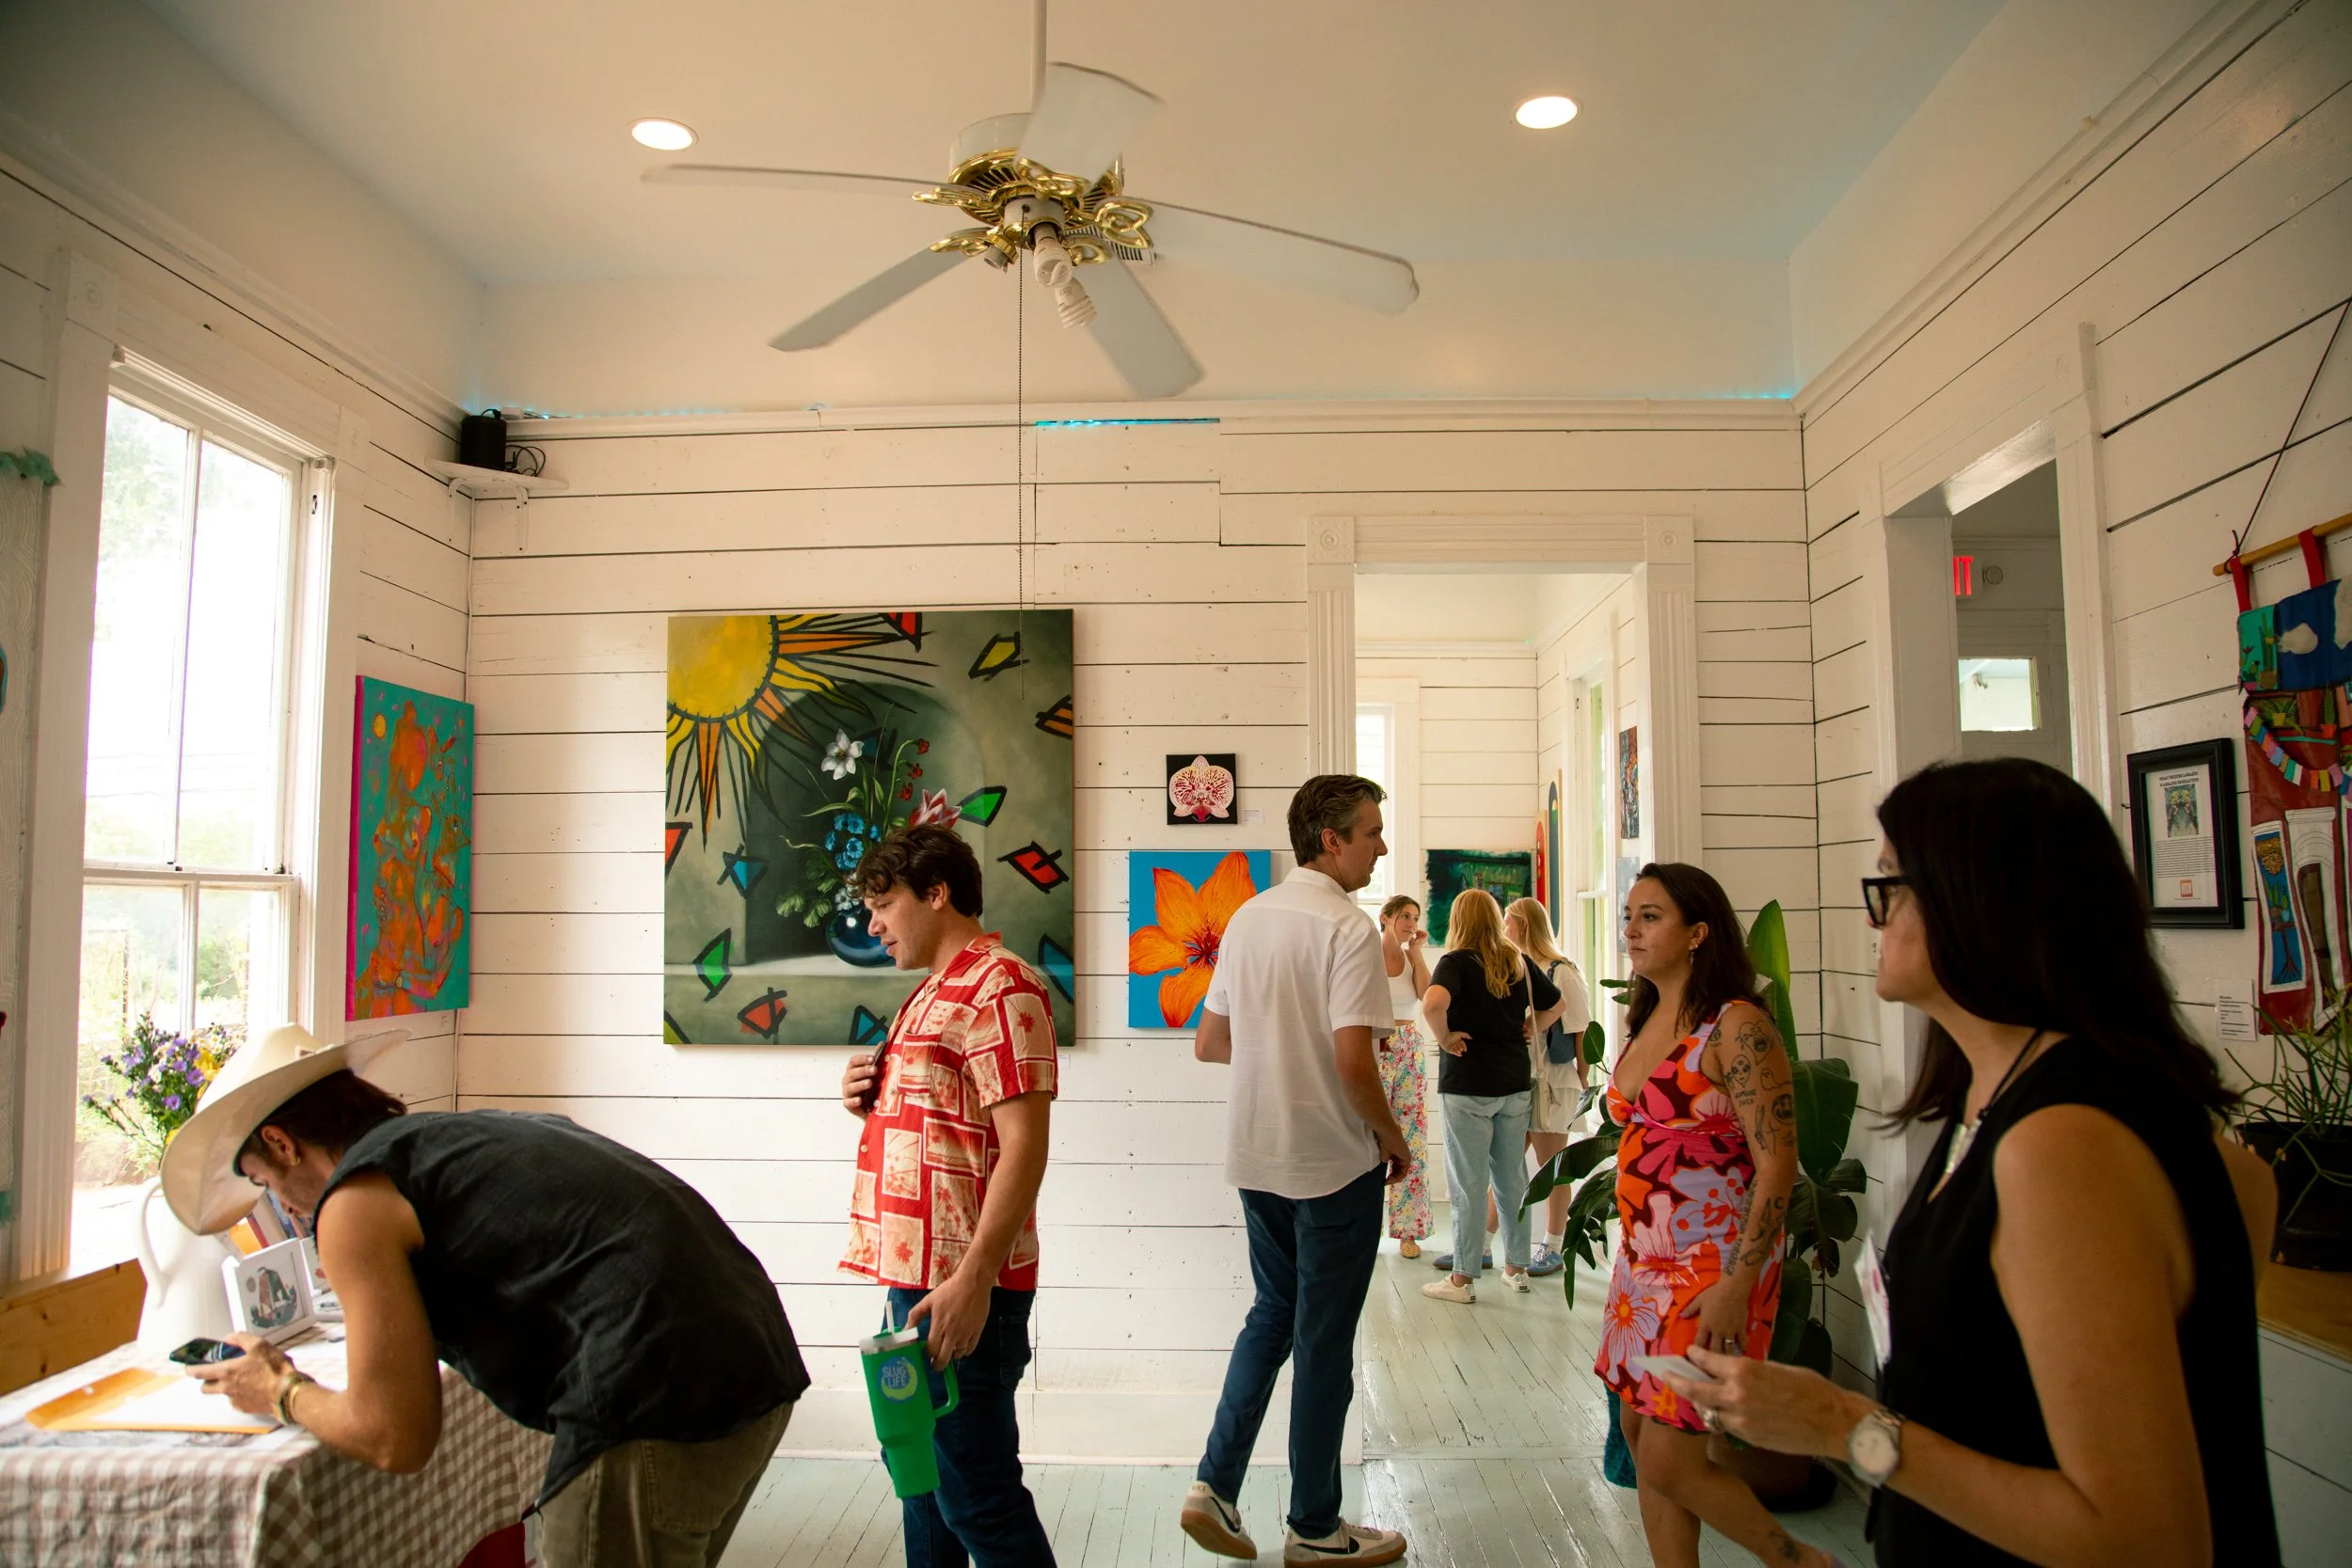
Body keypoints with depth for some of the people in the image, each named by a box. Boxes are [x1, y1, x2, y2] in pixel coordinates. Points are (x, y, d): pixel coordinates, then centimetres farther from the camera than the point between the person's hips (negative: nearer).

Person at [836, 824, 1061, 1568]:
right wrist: (873, 1101, 6)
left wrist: (971, 1281, -25)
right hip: (915, 1277, 10)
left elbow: (1024, 1144, -21)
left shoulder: (999, 988, -15)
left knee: (976, 1494, -1)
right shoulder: (933, 994, 18)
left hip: (960, 1288, -10)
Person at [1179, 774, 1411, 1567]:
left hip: (1257, 1157, 7)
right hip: (1334, 1162, -7)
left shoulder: (1247, 919, 6)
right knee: (1324, 1339, 7)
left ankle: (1215, 1483, 17)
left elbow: (1208, 1043, 9)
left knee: (1274, 1312, 22)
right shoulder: (1348, 927, -17)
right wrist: (1394, 1138, -7)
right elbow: (1352, 1060, -23)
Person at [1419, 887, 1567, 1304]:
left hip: (1468, 1084, -5)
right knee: (1512, 1178, 15)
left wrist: (1444, 1038, -17)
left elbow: (1432, 1003, -32)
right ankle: (1516, 1267, 26)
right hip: (1515, 1082, 5)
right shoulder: (1519, 962, 5)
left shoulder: (1456, 962, -12)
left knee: (1469, 1184, 2)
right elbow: (1554, 1005, 18)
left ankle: (1462, 1279, 10)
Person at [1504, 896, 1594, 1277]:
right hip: (1514, 1078, 6)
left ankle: (1553, 1249, 16)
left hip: (1551, 1080, -6)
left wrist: (1582, 1077, -7)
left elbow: (1579, 1029, -6)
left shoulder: (1561, 971, -8)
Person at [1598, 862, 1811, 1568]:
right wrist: (1630, 1256, 16)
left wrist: (1737, 1285, -21)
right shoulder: (1643, 1022, 9)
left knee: (1669, 1463, -3)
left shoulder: (1736, 1027, -16)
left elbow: (1776, 1165, -19)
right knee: (1640, 1436, 12)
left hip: (1711, 1270, -8)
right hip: (1644, 1263, 8)